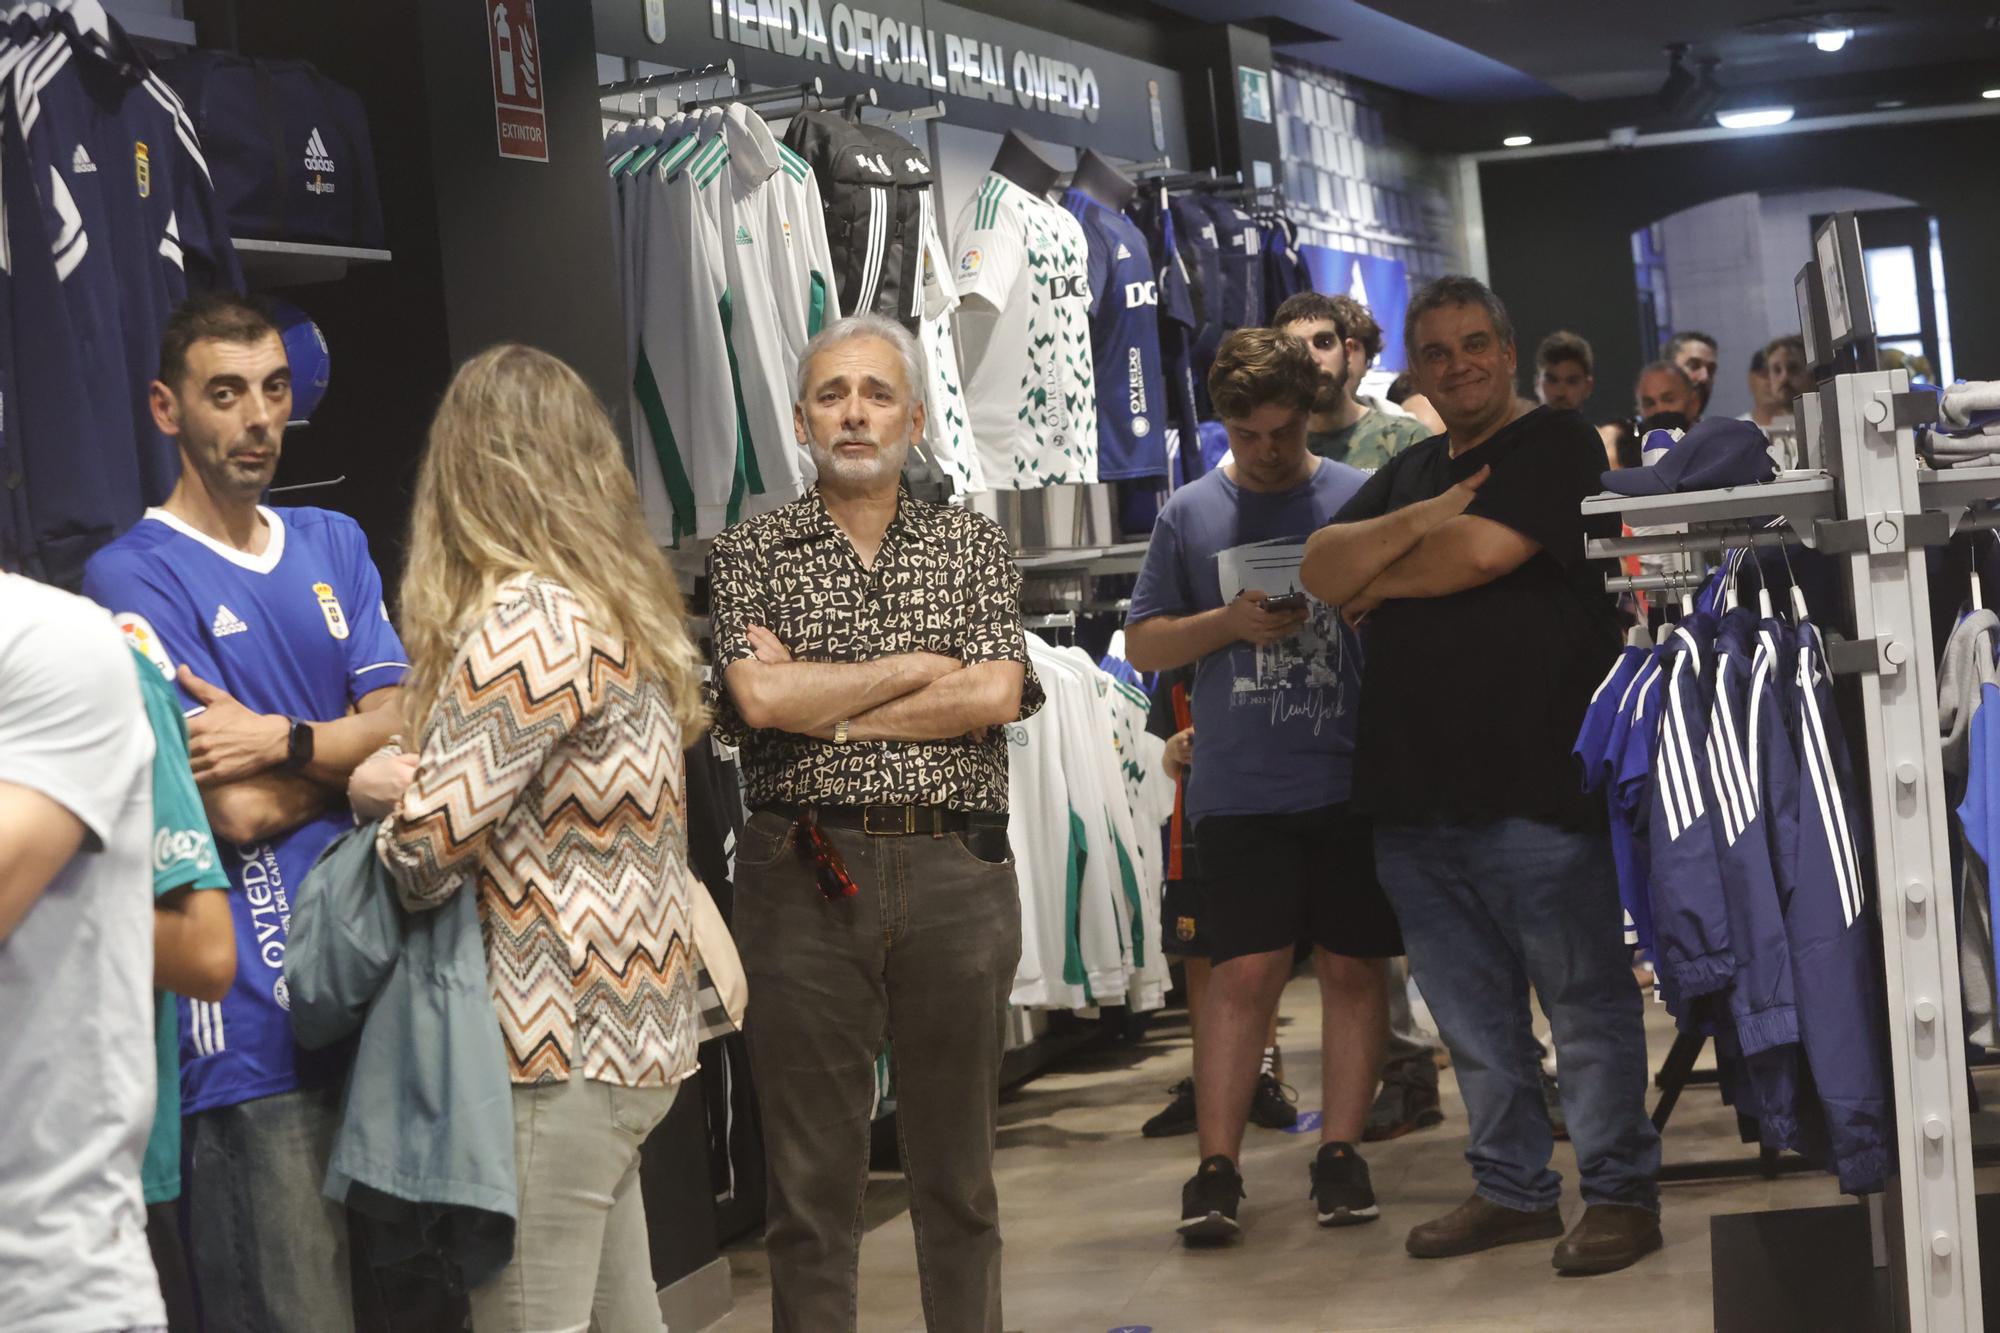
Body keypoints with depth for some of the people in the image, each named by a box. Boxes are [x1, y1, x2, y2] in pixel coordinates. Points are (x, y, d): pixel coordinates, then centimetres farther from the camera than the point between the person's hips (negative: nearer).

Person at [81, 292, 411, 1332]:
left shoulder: (334, 545, 15)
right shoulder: (135, 575, -5)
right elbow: (239, 810, -12)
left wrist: (288, 740, -13)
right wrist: (354, 751, 2)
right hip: (253, 1018, -6)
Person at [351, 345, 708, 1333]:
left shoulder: (527, 620, -16)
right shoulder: (630, 611, 12)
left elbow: (426, 850, -20)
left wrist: (379, 787, 2)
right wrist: (421, 777, 4)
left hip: (552, 1049, -9)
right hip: (633, 1037, 9)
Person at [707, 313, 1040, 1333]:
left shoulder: (972, 545, 9)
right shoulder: (750, 554, 6)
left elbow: (995, 694, -7)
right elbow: (759, 695, -11)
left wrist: (821, 709, -8)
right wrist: (918, 667, -4)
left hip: (956, 874, 1)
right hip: (804, 876, -1)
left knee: (958, 1165, 10)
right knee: (810, 1176, 3)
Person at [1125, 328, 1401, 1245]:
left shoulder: (1361, 500, 5)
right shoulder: (1191, 515, 8)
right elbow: (1141, 645, 10)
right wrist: (1231, 624, -7)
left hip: (1352, 784, 1)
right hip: (1240, 791, 0)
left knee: (1353, 967, 4)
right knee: (1244, 972, -4)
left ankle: (1340, 1152, 13)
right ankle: (1216, 1166, 1)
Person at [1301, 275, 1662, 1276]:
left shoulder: (1556, 445, -1)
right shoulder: (1407, 474, 21)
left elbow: (1482, 550, -17)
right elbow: (1320, 570, 8)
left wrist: (1376, 583, 1)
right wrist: (1416, 524, -10)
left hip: (1533, 789, -7)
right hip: (1412, 795, 7)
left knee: (1586, 1004, 0)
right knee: (1471, 1016, 13)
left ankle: (1621, 1192, 7)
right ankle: (1513, 1189, 23)